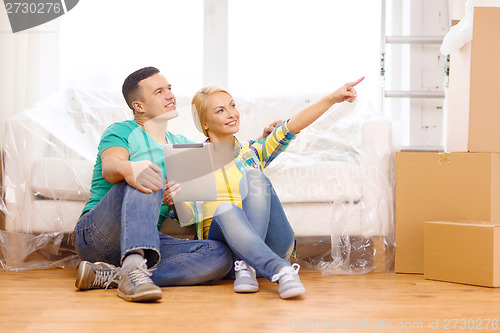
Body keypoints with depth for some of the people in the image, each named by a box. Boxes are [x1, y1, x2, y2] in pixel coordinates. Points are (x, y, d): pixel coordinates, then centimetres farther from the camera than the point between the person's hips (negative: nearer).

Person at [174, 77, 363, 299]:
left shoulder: (253, 152, 14)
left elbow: (290, 127, -2)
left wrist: (332, 98, -15)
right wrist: (176, 199, -16)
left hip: (269, 242, 1)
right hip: (223, 238, -1)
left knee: (254, 177, -22)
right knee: (226, 210, -33)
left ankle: (247, 265, -33)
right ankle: (281, 270, -52)